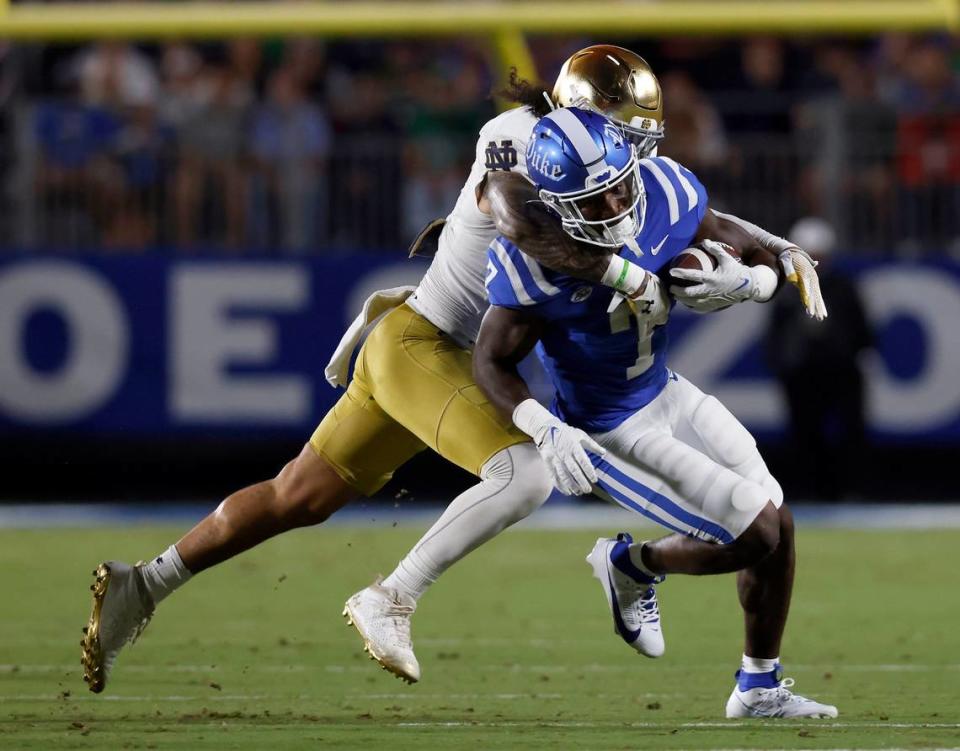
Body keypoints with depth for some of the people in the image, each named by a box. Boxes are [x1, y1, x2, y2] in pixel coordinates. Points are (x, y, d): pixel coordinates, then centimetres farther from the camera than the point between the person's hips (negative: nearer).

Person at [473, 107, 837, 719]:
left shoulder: (665, 193, -16)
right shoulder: (536, 259, -30)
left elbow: (764, 262, -3)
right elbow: (494, 362, -17)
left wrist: (745, 282, -26)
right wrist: (545, 429, -34)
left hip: (668, 393, 7)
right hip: (611, 432, -7)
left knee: (778, 524, 9)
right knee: (754, 536, -10)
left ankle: (760, 688, 28)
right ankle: (633, 566, 18)